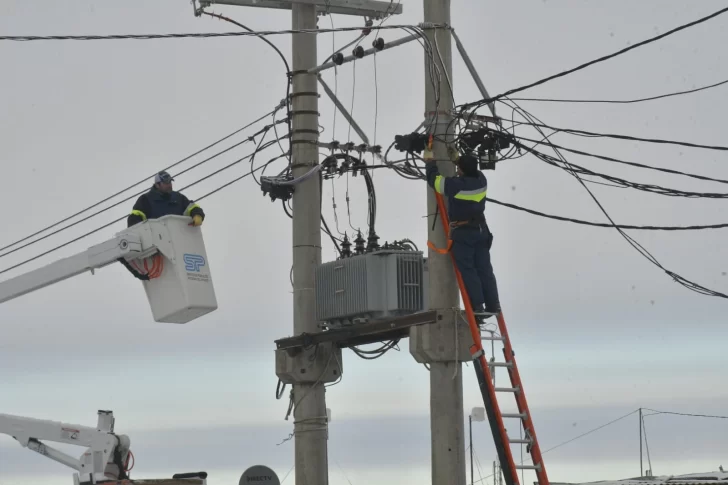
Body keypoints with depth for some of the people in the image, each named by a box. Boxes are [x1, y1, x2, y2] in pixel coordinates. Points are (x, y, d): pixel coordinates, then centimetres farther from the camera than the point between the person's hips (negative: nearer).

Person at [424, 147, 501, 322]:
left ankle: (478, 306, -13)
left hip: (462, 232, -6)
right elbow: (472, 171, 26)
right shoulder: (482, 181, 1)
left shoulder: (455, 184, -16)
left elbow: (434, 178, -2)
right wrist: (458, 159, 36)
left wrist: (430, 161, 16)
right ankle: (493, 305, 5)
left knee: (467, 270, -5)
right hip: (481, 230, 6)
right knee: (484, 269, 7)